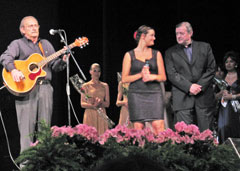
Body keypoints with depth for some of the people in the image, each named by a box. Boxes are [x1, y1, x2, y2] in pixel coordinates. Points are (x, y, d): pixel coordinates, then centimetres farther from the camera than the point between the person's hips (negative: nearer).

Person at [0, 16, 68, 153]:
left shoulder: (46, 44, 22)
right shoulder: (17, 44, 7)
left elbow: (55, 66, 20)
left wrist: (63, 60, -2)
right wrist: (13, 70, -29)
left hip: (45, 88, 4)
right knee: (27, 127, -8)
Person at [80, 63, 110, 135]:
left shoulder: (105, 86, 12)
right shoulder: (85, 86, 6)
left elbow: (107, 104, 8)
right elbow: (82, 104, 1)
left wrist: (100, 102, -14)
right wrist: (93, 105, -17)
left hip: (101, 115, 2)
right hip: (90, 114, -2)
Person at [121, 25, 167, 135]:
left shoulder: (156, 54, 14)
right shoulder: (129, 55, 8)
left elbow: (163, 77, 12)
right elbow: (124, 79, 5)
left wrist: (152, 77, -9)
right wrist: (140, 75, -9)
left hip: (154, 93, 1)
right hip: (136, 94, -1)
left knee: (158, 125, -13)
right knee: (138, 127, -7)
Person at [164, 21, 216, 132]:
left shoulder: (205, 47, 12)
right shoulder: (170, 52, 10)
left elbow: (211, 69, 6)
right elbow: (172, 74, 0)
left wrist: (199, 86, -7)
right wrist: (189, 87, -13)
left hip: (204, 96, 1)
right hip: (182, 99, -1)